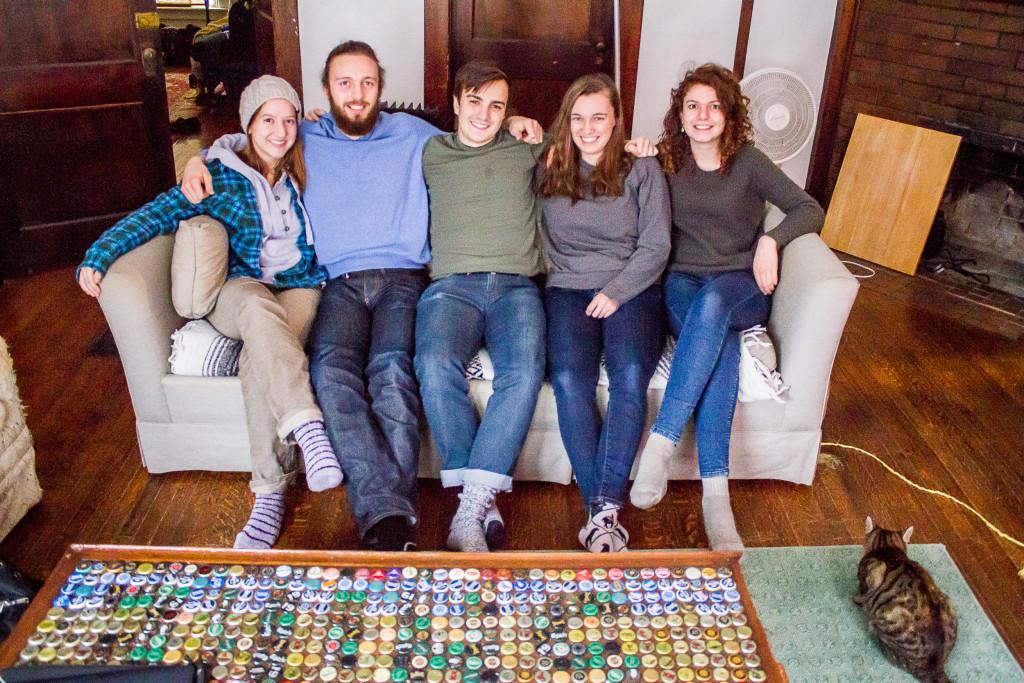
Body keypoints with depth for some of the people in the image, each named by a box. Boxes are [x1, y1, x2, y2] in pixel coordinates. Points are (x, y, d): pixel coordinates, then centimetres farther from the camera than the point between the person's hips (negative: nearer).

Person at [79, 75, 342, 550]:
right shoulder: (219, 176, 10)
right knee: (257, 305, -41)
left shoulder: (305, 174, 16)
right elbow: (156, 214, 3)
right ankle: (308, 426, -51)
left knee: (258, 357, -34)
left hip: (300, 289, 1)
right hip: (237, 292, 0)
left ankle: (270, 493, -36)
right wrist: (97, 257, -8)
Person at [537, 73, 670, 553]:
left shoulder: (642, 170, 9)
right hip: (567, 288, 1)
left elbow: (655, 246, 3)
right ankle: (600, 510, -24)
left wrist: (615, 292, -9)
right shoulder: (546, 168, 15)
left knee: (630, 377, -31)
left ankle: (605, 510, -28)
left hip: (630, 288, 0)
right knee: (569, 380, -30)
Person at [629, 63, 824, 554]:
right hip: (682, 283, 0)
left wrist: (770, 241, -17)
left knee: (711, 303, -39)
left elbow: (810, 211, 2)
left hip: (741, 286, 0)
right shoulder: (664, 161, 9)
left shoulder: (748, 161, 4)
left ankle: (661, 442, -42)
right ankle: (715, 495, -41)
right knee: (721, 346, -34)